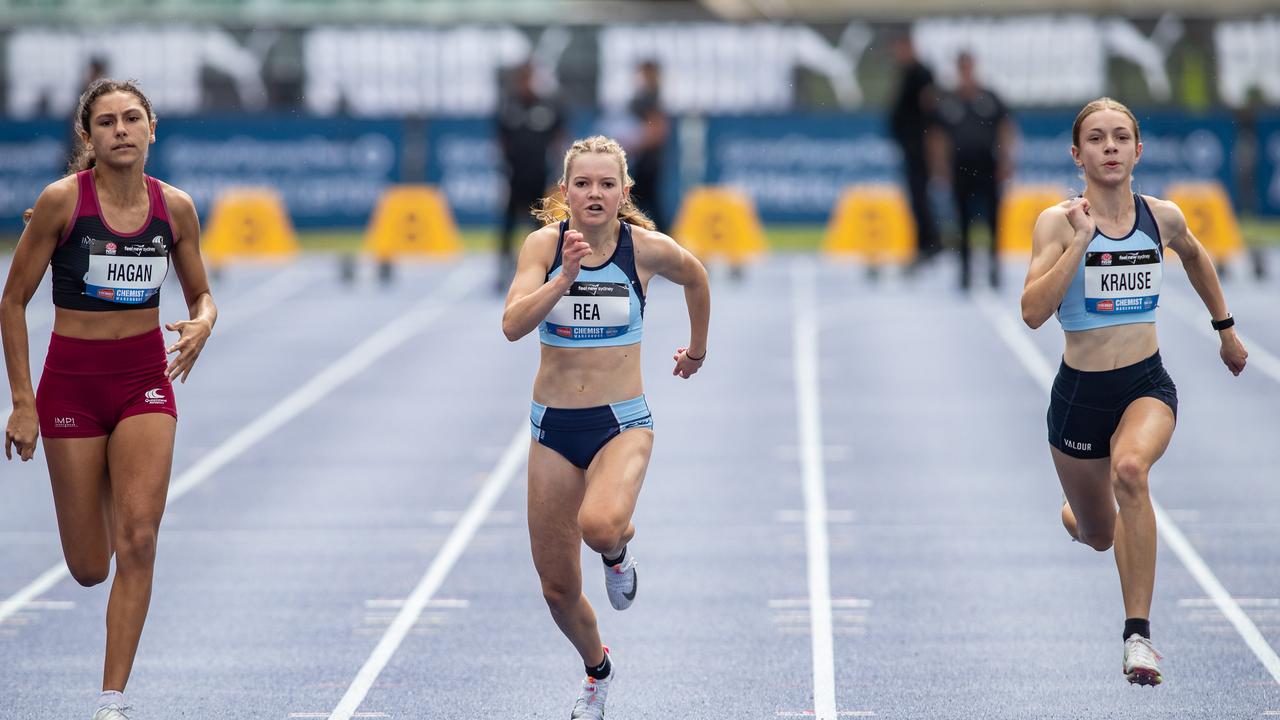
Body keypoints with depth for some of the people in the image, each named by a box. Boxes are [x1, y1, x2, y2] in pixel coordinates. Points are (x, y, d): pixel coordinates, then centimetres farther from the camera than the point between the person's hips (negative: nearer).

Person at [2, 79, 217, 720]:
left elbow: (201, 294, 13)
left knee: (138, 540, -15)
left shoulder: (174, 207, -2)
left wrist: (202, 324, -12)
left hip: (145, 381, 2)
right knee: (89, 568, 4)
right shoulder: (63, 200, -11)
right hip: (72, 381, -2)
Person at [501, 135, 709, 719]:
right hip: (554, 428, 2)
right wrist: (564, 277, -30)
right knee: (558, 589, 9)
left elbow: (696, 279, 15)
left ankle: (618, 550, 3)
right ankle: (597, 672, 40)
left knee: (599, 524, -36)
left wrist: (697, 351, 26)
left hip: (622, 424, -2)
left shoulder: (647, 248, -7)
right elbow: (512, 325, -18)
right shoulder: (544, 244, -6)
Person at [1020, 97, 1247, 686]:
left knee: (1130, 469, -34)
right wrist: (1080, 242, -26)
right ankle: (1073, 518, 58)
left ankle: (1138, 633, -28)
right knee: (1099, 536, 15)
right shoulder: (1058, 222, -10)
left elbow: (1195, 257, 23)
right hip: (1080, 392, 0)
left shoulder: (1162, 217, -1)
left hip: (1147, 384, 0)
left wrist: (1225, 328, 29)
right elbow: (1033, 312, -22)